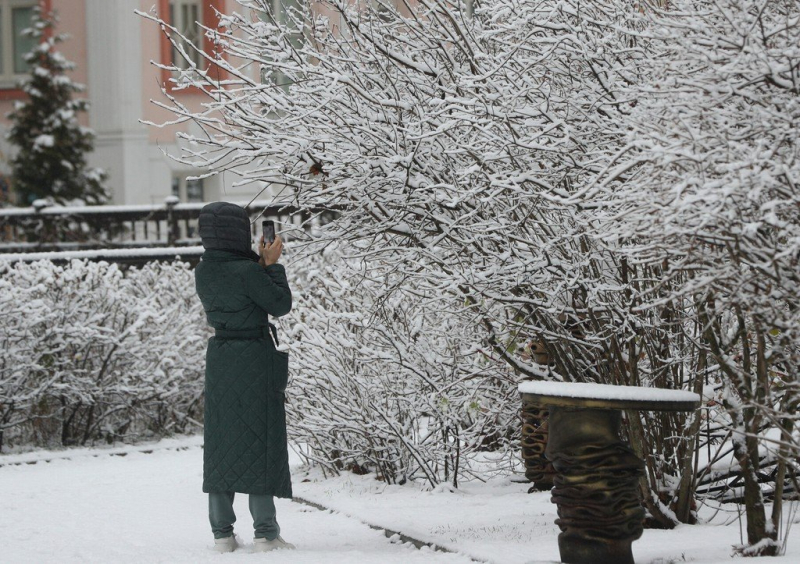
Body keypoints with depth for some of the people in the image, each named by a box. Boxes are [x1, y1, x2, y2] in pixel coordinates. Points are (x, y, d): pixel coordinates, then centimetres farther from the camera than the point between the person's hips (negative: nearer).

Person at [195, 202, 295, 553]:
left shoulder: (203, 272, 3)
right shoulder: (247, 271, -18)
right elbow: (280, 304, -9)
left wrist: (260, 262, 10)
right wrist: (272, 265, -2)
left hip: (220, 360, 6)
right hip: (256, 361, -6)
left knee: (220, 444, 10)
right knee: (260, 441, -1)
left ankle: (222, 532, 10)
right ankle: (265, 532, -2)